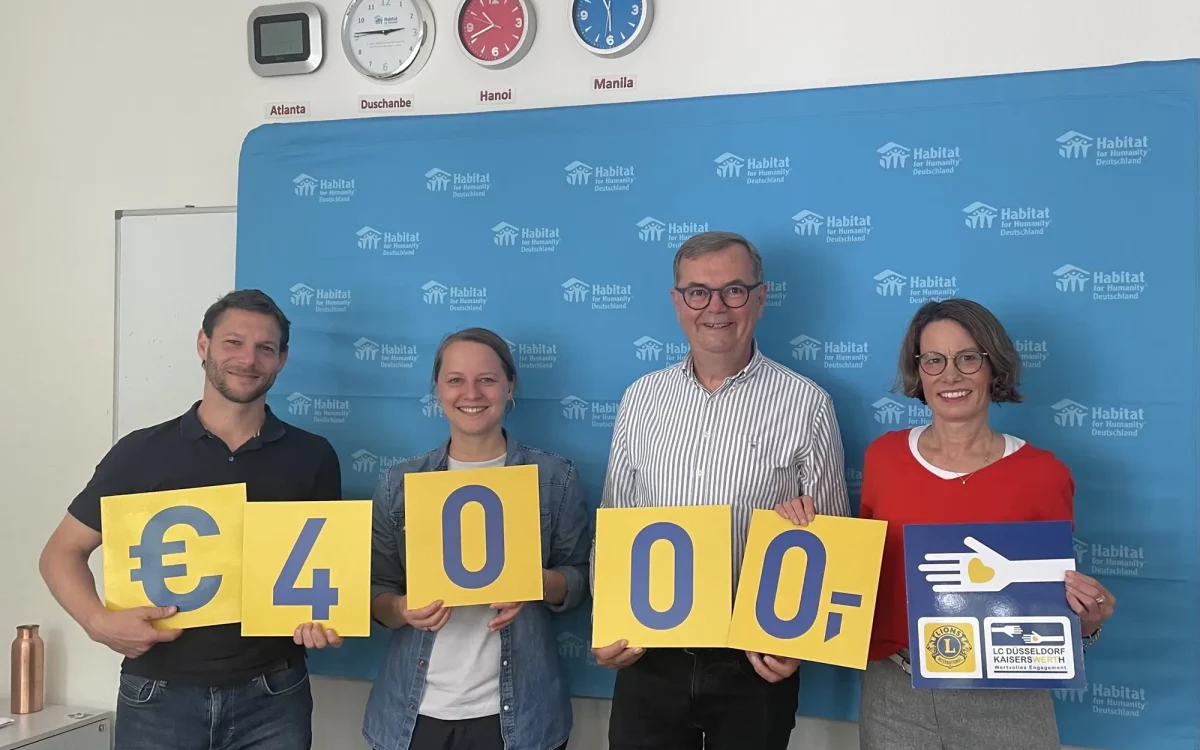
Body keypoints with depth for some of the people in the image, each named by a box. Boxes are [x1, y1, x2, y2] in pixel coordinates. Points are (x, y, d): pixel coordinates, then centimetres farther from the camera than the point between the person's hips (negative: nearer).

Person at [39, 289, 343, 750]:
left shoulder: (312, 456, 2)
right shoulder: (141, 452, 0)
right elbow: (63, 551, 5)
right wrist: (98, 622, -13)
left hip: (273, 698, 1)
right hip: (158, 698, 0)